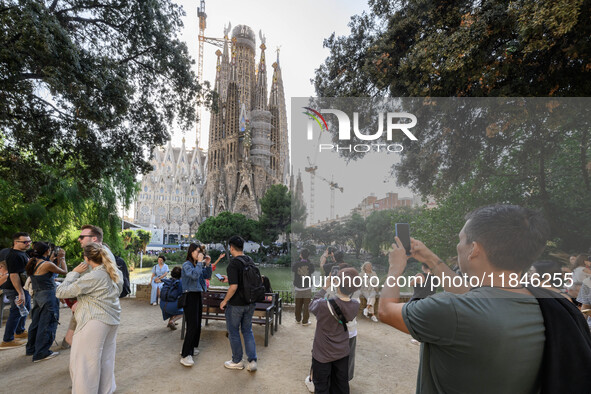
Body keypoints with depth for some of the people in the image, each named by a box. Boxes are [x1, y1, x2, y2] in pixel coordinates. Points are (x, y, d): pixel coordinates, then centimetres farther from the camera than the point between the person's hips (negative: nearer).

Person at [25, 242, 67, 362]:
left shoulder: (31, 263, 4)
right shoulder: (47, 264, -20)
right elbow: (64, 272, -7)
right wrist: (62, 259, 4)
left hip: (36, 296, 9)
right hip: (48, 296, -9)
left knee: (36, 322, 21)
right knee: (47, 324, 1)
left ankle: (31, 349, 34)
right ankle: (41, 353, 8)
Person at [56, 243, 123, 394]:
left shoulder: (92, 277, -19)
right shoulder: (116, 273, 5)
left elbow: (61, 292, -10)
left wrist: (75, 272, -4)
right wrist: (81, 303, 19)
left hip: (94, 322, -8)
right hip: (112, 320, 8)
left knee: (83, 362, 7)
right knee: (106, 359, 19)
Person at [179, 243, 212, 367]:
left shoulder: (198, 265, 10)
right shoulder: (186, 265, -11)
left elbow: (207, 276, 11)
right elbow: (194, 275, -28)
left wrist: (207, 264, -1)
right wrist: (199, 262, -20)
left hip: (198, 296, 8)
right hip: (190, 296, -8)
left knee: (197, 325, 14)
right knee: (192, 326, -10)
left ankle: (189, 348, 29)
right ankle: (185, 355, -3)